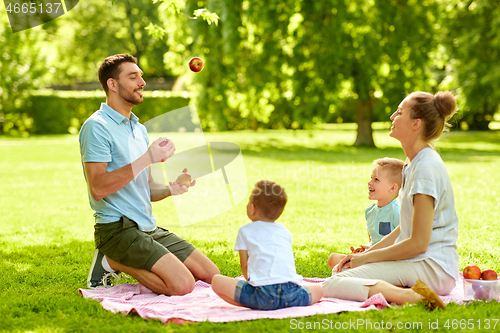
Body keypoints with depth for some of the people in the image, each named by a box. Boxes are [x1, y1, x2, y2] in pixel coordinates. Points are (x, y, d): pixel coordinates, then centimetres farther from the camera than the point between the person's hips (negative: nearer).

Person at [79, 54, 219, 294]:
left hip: (149, 228, 9)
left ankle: (120, 261, 11)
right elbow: (98, 189, -22)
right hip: (117, 228, -9)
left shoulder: (139, 129, 18)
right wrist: (146, 159, -22)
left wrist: (171, 189, -3)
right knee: (182, 284, -23)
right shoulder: (97, 126, -11)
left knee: (211, 275, 5)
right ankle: (112, 262, -2)